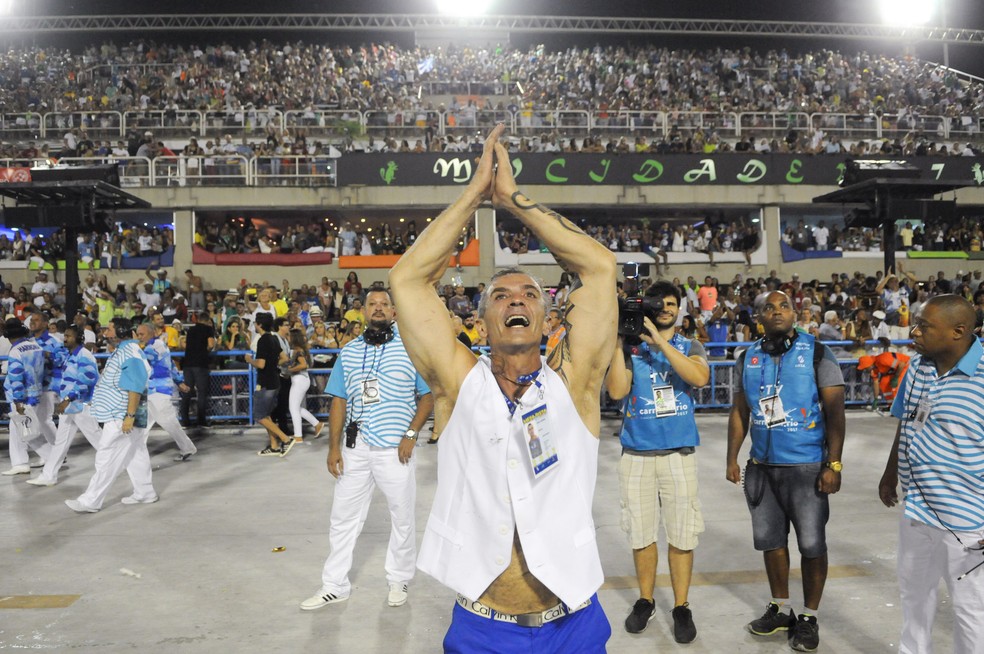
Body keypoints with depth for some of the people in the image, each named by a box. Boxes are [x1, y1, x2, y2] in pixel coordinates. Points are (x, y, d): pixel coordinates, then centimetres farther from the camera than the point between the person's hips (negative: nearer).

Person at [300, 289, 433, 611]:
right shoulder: (349, 351, 8)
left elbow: (428, 396, -1)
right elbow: (339, 401, 8)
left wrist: (411, 433, -11)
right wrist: (334, 446, 1)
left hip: (395, 450, -3)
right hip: (354, 448, 3)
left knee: (402, 518, 9)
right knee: (343, 518, 11)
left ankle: (399, 580, 28)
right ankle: (334, 586, 24)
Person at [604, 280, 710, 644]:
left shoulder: (690, 347, 5)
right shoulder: (631, 348, 2)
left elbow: (700, 378, -17)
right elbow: (616, 391, -11)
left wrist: (660, 341, -20)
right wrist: (619, 342, -14)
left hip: (679, 453, 0)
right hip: (637, 454, 0)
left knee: (681, 534, 4)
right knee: (641, 531, 11)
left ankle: (681, 607, 19)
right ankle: (645, 601, 28)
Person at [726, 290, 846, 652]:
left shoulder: (817, 353, -7)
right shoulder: (747, 358, 4)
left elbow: (835, 411, -10)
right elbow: (739, 412, 9)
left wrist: (833, 464, -15)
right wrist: (732, 459, 6)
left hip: (807, 466, -4)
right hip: (761, 466, 4)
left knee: (812, 544, 6)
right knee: (770, 540, 14)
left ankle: (809, 616, 24)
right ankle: (781, 608, 32)